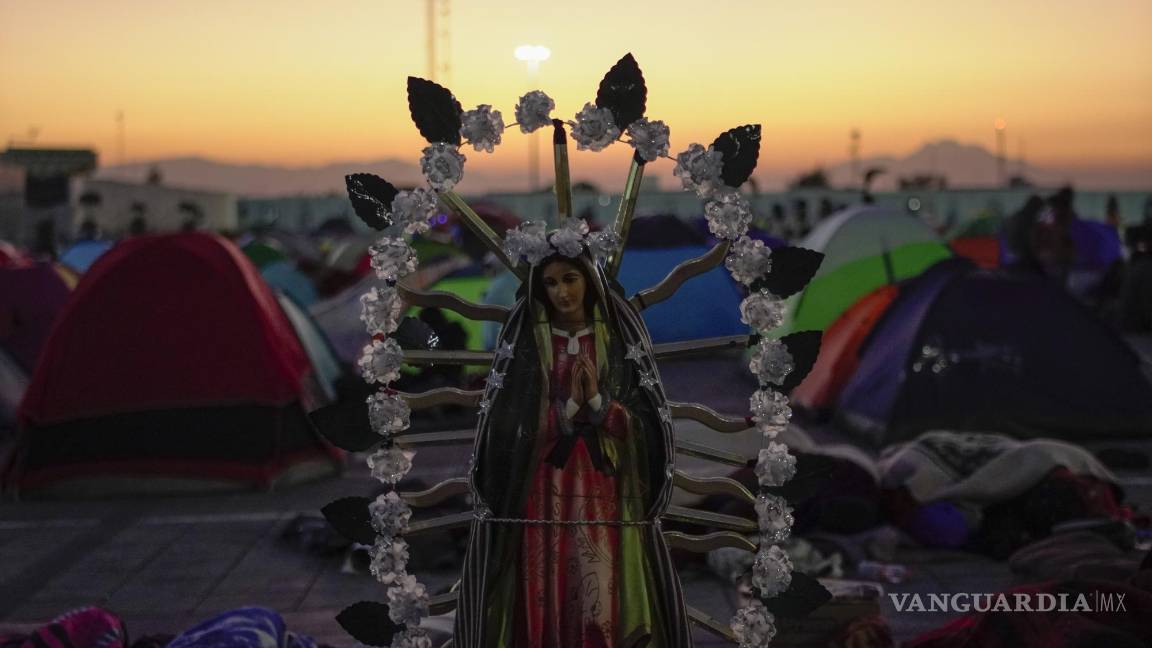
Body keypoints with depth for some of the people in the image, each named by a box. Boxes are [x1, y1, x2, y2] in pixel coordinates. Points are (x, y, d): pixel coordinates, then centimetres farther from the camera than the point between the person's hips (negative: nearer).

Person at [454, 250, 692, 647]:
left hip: (608, 495, 0)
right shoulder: (523, 341, 3)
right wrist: (568, 406, -14)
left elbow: (644, 423, 1)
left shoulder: (620, 339, 4)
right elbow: (509, 427, -3)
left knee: (609, 605, -3)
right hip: (541, 496, 0)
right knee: (542, 604, -3)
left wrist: (598, 400, -15)